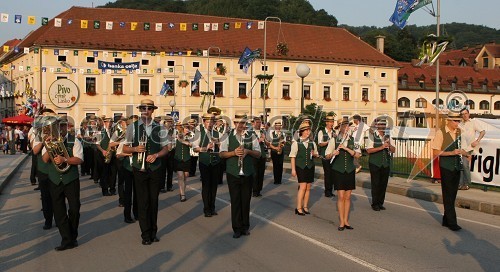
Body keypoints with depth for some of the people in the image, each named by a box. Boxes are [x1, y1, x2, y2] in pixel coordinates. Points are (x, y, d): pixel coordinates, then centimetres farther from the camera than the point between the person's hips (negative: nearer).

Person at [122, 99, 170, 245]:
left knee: (154, 201, 9)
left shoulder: (159, 128, 3)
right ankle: (145, 235, 10)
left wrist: (156, 155, -13)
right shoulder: (132, 127, 0)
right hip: (139, 169, -2)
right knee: (143, 202, 1)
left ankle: (153, 232, 22)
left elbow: (165, 148, 6)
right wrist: (136, 149, -19)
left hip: (155, 169, 2)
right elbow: (125, 148, 2)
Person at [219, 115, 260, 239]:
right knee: (235, 201, 3)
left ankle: (245, 227, 25)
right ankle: (237, 228, 13)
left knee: (246, 200, 10)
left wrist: (248, 151, -16)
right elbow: (222, 154, -1)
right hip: (233, 174, -1)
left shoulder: (251, 136, 1)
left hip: (248, 173, 1)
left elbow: (258, 154, 3)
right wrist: (234, 152, -18)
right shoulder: (228, 135, -1)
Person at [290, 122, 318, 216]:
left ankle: (305, 207, 18)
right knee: (303, 187, -11)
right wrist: (293, 169, -8)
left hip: (310, 167, 5)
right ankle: (299, 208, -4)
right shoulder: (296, 143, -5)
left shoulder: (312, 143, 8)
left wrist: (314, 154, -5)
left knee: (308, 187, 7)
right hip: (300, 167, -4)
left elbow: (316, 154, 20)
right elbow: (293, 156, -4)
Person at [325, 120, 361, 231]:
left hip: (350, 171, 2)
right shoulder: (333, 140, -2)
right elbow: (327, 156, 1)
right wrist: (333, 153, -20)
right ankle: (341, 222, 5)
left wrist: (346, 148, -20)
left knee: (348, 197, 7)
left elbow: (357, 155, -8)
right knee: (341, 197, -4)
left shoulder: (353, 140, 3)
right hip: (338, 171, -2)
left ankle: (346, 220, 17)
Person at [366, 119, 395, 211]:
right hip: (375, 164, -5)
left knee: (384, 184, 8)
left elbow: (393, 150, 8)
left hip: (386, 164, 5)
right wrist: (381, 147, -22)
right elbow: (369, 150, -16)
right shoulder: (372, 136, -6)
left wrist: (389, 145, -13)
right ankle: (375, 204, 10)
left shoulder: (388, 136, 9)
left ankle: (380, 203, 19)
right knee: (375, 184, -1)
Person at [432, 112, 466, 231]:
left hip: (457, 167, 7)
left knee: (453, 195, 11)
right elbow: (435, 152, -13)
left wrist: (462, 152, -1)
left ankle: (446, 220, 22)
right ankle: (452, 222, 0)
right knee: (448, 195, -3)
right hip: (446, 167, -7)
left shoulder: (459, 132, 9)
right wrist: (451, 153, -22)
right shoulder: (440, 133, -11)